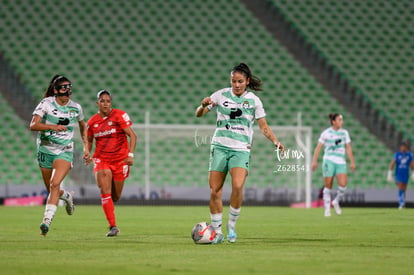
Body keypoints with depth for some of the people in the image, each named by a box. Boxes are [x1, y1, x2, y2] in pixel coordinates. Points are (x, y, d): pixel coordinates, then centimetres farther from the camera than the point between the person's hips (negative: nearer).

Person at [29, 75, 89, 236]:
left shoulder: (76, 108, 0)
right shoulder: (46, 103, -8)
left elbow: (82, 126, 21)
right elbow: (33, 125, -19)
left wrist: (85, 145, 15)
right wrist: (52, 126, -33)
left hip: (65, 151, -1)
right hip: (45, 150, 1)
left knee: (55, 184, -23)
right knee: (51, 189, 10)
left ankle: (47, 220, -26)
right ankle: (67, 196, 44)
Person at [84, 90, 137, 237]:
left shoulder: (119, 116, -7)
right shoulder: (92, 121, 3)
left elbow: (132, 135, -9)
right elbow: (89, 141, 19)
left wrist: (130, 154, -19)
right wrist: (87, 154, 0)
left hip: (120, 160, -1)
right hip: (101, 159, 1)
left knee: (115, 196, 6)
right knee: (105, 192, -16)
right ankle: (113, 226, -14)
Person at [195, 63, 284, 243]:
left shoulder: (254, 100, 4)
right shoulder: (221, 95, 4)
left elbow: (263, 127, 8)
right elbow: (198, 114, 7)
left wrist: (275, 142, -9)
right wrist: (203, 105, -15)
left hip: (241, 150, -1)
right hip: (220, 147, 1)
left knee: (237, 186, -24)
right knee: (215, 190, -3)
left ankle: (232, 225, -5)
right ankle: (217, 231, 10)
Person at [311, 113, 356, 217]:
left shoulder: (344, 133, 8)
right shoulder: (326, 133, -1)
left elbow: (348, 148, 10)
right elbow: (318, 147, 1)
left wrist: (352, 162, 5)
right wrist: (314, 161, -5)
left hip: (341, 162, 2)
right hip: (329, 161, -2)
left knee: (343, 184, -15)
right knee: (328, 186, -2)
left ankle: (336, 202, 11)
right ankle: (327, 209, 10)